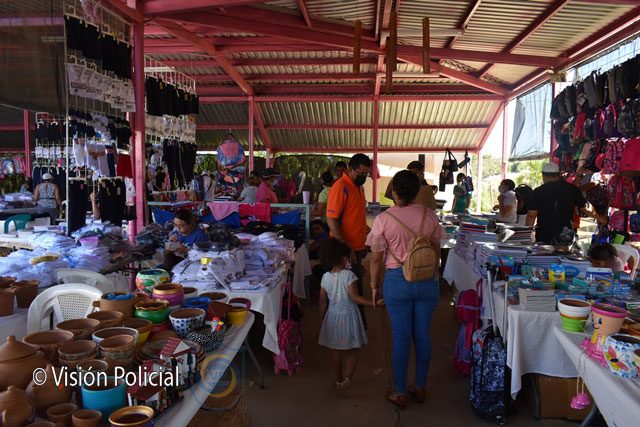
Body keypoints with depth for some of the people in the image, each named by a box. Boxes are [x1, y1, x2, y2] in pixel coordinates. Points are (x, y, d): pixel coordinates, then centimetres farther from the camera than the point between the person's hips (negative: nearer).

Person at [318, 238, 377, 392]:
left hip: (332, 317, 4)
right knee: (352, 351, 8)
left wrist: (323, 318, 13)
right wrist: (374, 303, -17)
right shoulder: (348, 275, -17)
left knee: (335, 351, 16)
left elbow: (322, 301, 2)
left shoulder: (325, 277, -4)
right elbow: (354, 297, -20)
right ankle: (346, 378, -8)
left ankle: (339, 379, 28)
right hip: (348, 316, -4)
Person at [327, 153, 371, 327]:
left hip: (357, 248, 9)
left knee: (356, 289, 16)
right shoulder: (340, 187, -17)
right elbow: (331, 220, -21)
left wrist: (362, 246, 18)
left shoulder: (358, 186, 12)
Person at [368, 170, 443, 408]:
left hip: (397, 281, -3)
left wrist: (374, 286, 7)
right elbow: (437, 252, 6)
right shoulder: (430, 216, -3)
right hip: (428, 281, 3)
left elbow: (376, 259, -6)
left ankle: (400, 393, 22)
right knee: (422, 335, 15)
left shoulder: (384, 219, -12)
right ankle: (419, 388, 31)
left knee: (401, 337, 9)